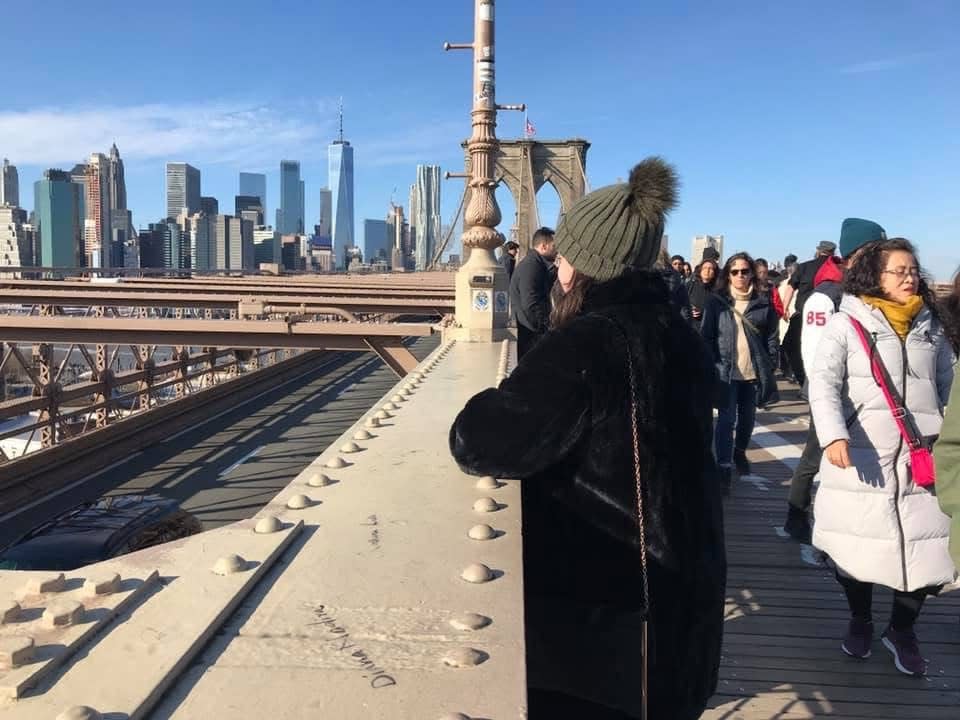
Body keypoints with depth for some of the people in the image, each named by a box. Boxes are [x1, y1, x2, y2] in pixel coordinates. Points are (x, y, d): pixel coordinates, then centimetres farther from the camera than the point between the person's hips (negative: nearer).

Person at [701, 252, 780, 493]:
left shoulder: (763, 303, 4)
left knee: (748, 417, 17)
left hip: (754, 371, 3)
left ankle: (740, 452, 41)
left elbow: (771, 338, 7)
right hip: (726, 370, -2)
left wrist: (770, 366, 1)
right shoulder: (717, 301, 0)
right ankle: (724, 467, -3)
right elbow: (706, 335, -2)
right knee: (727, 419, -5)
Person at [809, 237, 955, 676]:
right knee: (857, 542, 8)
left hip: (920, 459, 3)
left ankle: (902, 631, 26)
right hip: (860, 457, -3)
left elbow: (947, 385, 19)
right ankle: (860, 621, 33)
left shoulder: (930, 326, 12)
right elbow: (823, 382, -11)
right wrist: (833, 436, -25)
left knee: (924, 547, 1)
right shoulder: (847, 323, -3)